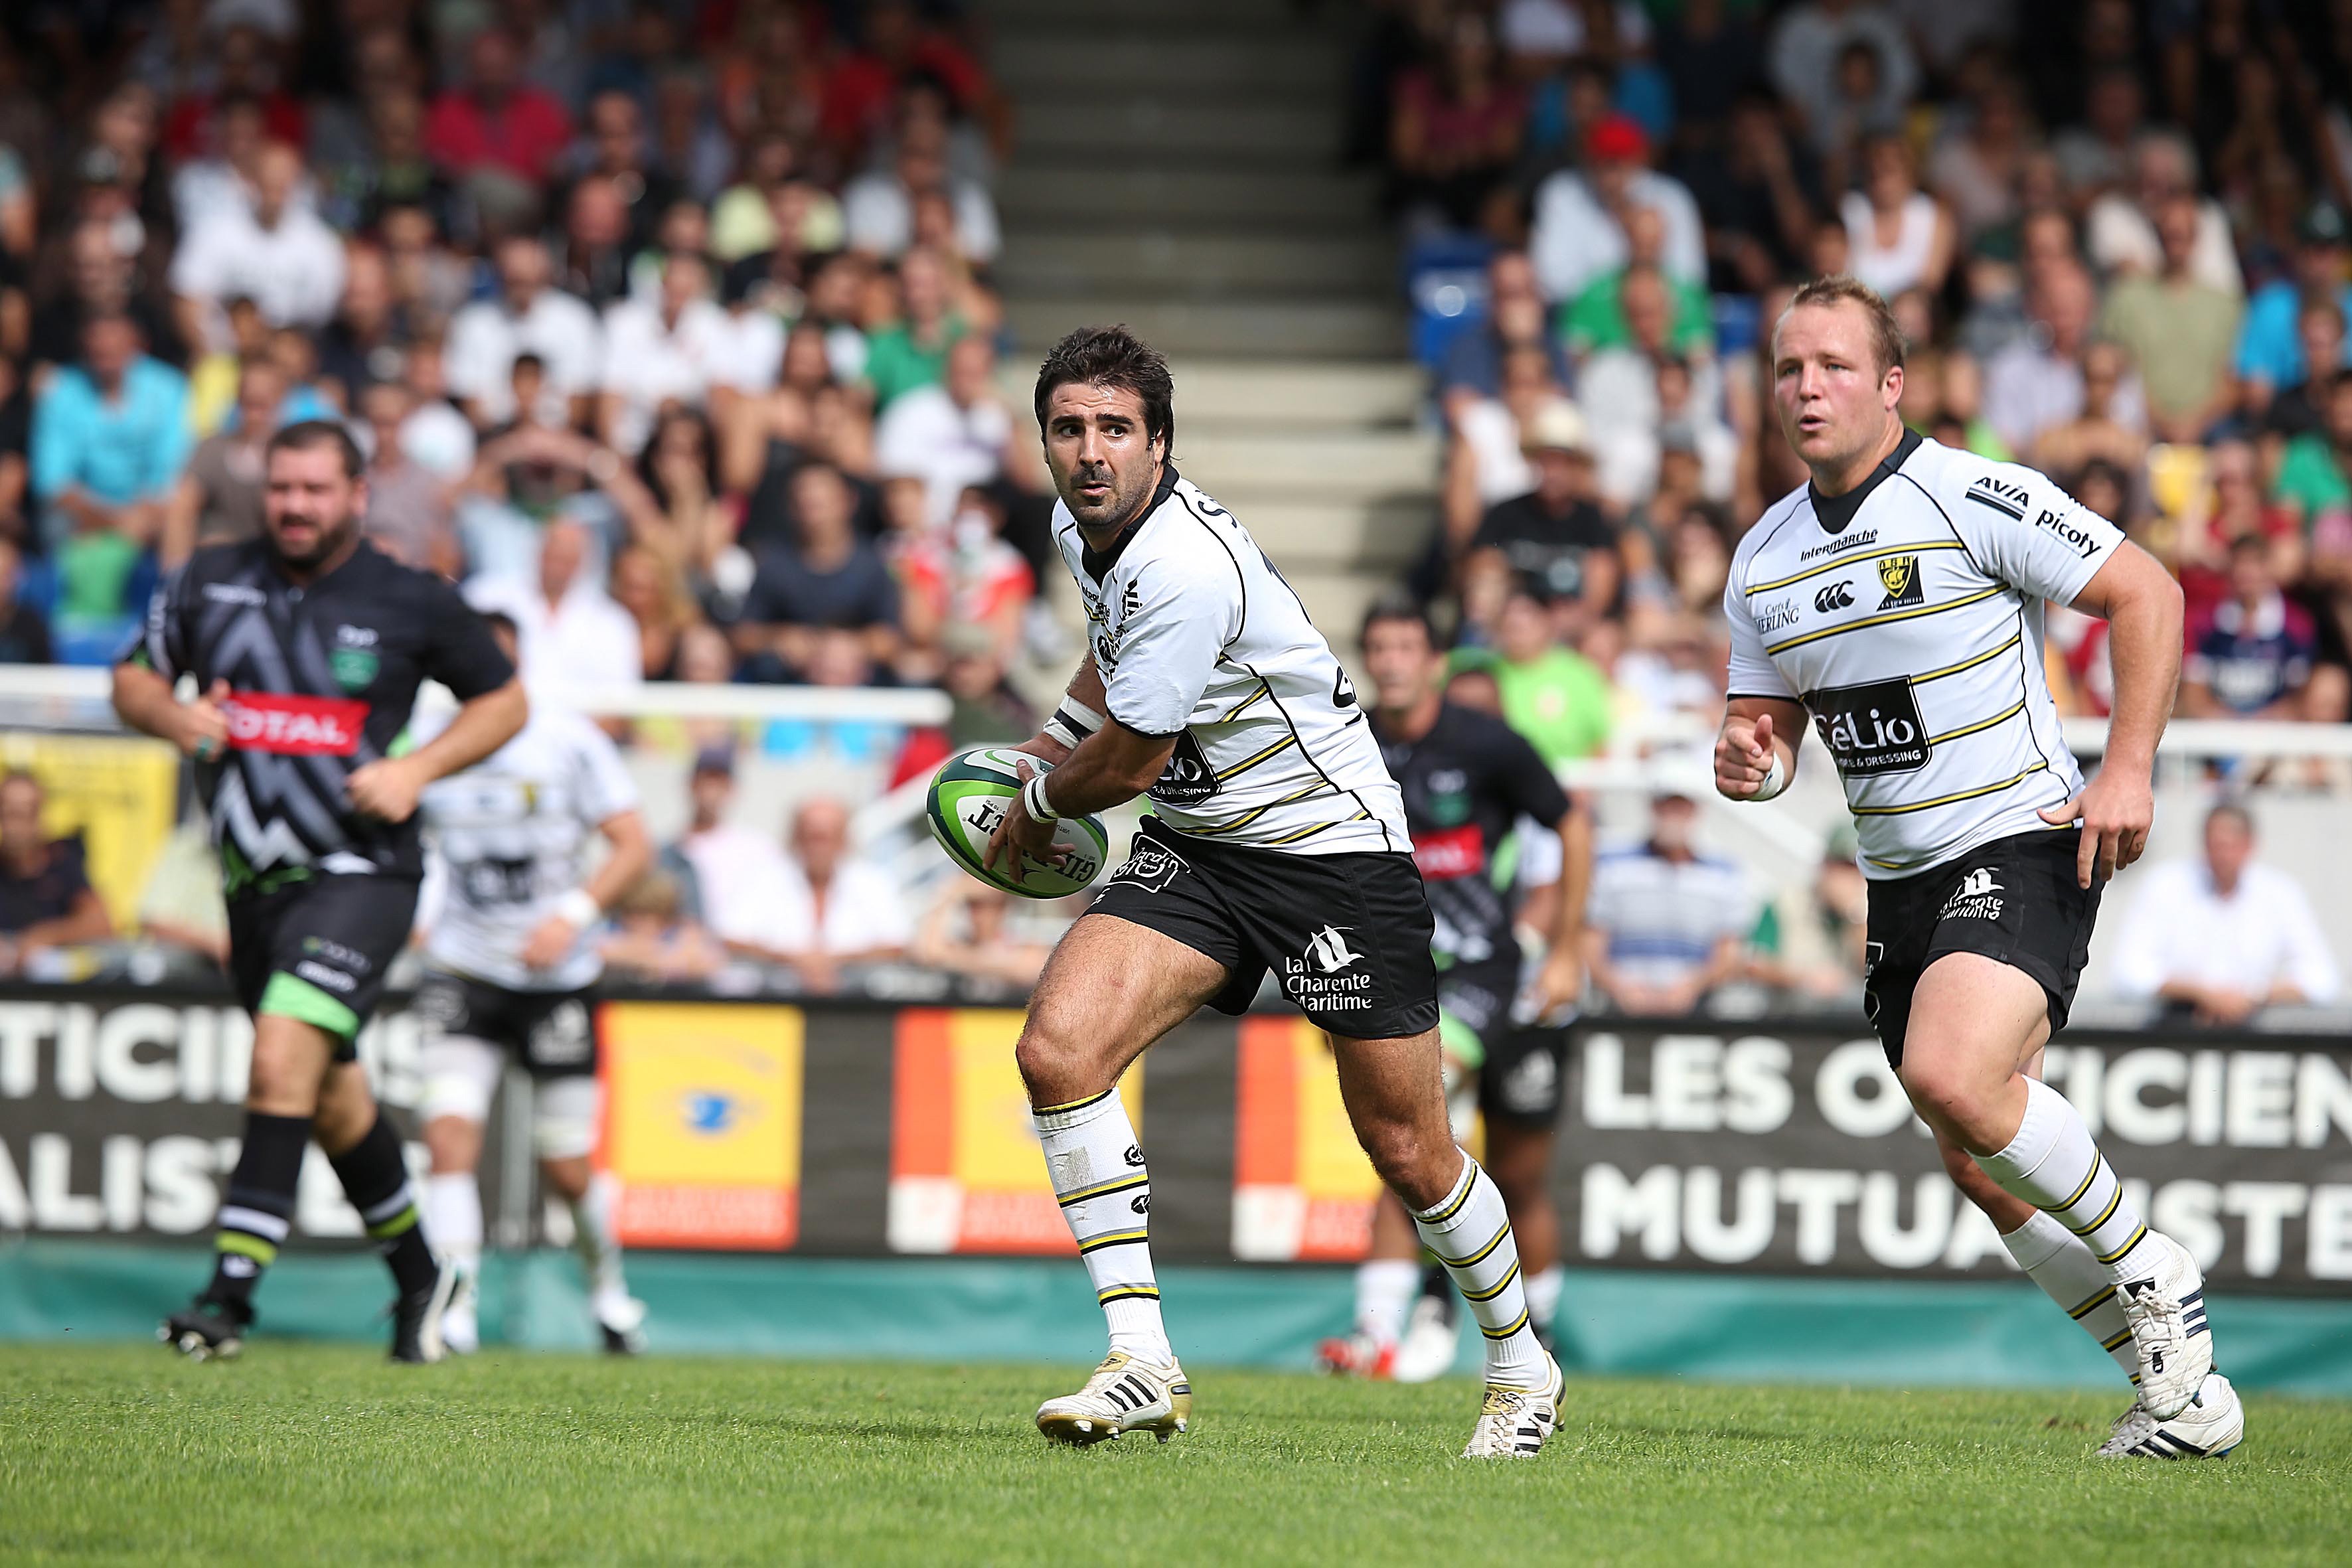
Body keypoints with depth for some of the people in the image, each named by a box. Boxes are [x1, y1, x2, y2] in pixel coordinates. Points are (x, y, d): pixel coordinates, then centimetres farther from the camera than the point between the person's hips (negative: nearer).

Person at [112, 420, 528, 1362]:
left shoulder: (411, 603, -4)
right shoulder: (210, 583, 5)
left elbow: (505, 699, 7)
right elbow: (133, 679, 15)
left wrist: (418, 769, -9)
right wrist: (172, 714, -8)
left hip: (359, 871, -5)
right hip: (253, 882, 5)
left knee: (282, 1062, -22)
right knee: (332, 1097, 15)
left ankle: (230, 1292, -25)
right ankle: (421, 1277, 34)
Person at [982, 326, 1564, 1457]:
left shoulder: (1187, 568, -28)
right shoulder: (1081, 527, 0)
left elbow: (1126, 766, -18)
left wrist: (1035, 807, 0)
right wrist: (1047, 745, 22)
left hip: (1333, 845, -8)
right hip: (1196, 848, 8)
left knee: (1408, 1154, 1)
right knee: (1057, 1047, -17)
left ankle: (1519, 1366, 28)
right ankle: (1141, 1365, -14)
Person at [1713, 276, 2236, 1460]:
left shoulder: (1974, 498, -12)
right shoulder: (1761, 561, 8)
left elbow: (2147, 594, -9)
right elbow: (1770, 716, 17)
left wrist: (2128, 770, -15)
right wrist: (1749, 757, -7)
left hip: (2023, 843, -7)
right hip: (1902, 878, 7)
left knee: (1953, 1081, -29)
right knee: (1983, 1172, 6)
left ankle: (2149, 1271, -7)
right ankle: (2179, 1385, 19)